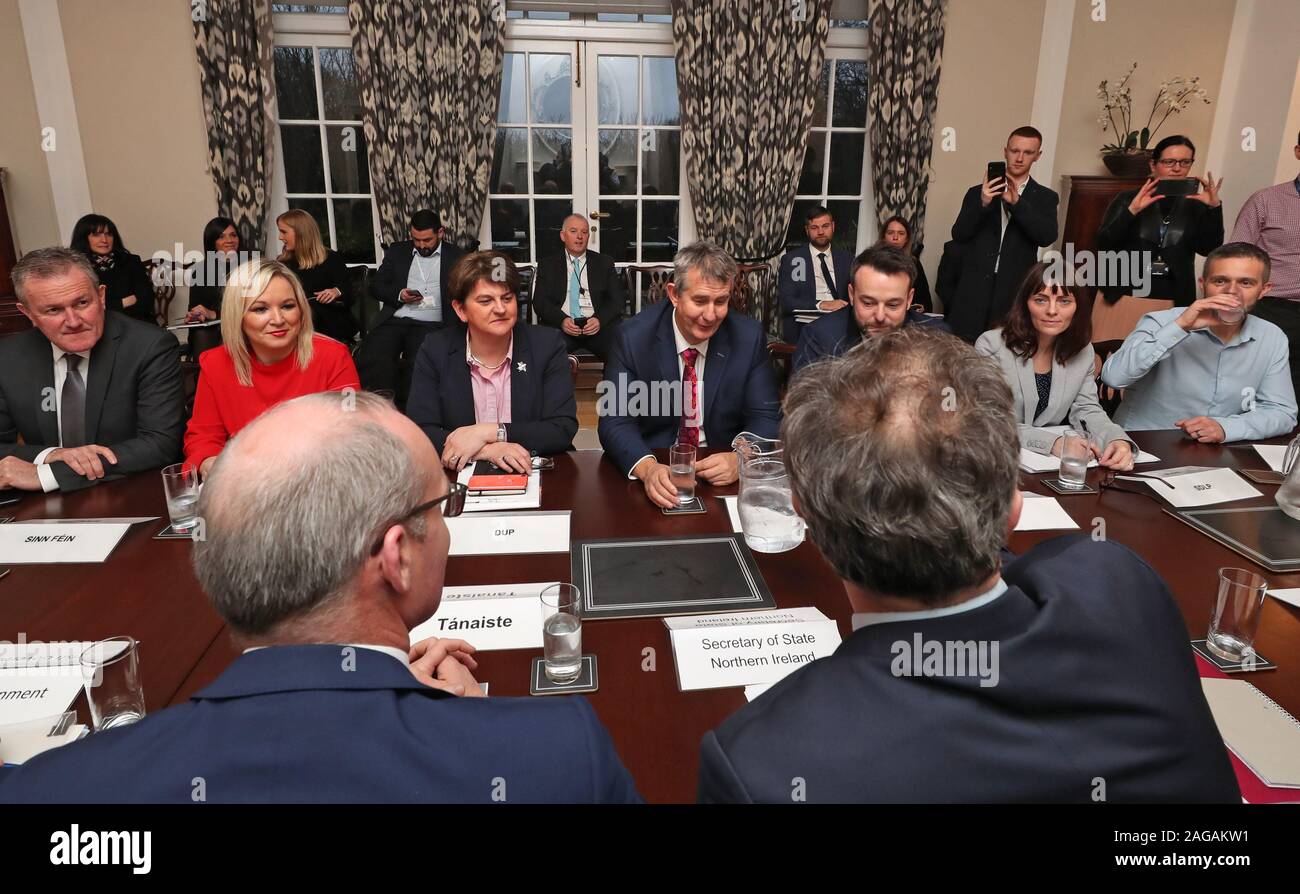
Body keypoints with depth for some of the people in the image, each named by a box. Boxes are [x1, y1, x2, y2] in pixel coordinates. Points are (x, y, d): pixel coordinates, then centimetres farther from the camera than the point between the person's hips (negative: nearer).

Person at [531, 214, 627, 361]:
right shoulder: (548, 265, 15)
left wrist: (600, 319, -12)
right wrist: (562, 320, -15)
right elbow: (540, 300, 5)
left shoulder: (604, 263, 17)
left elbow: (618, 298, 9)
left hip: (597, 324, 1)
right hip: (560, 324, 0)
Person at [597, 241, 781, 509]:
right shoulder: (633, 337, -9)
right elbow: (614, 422, -13)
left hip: (722, 476, 2)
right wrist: (647, 467, -34)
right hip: (657, 473, -1)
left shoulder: (749, 337, -5)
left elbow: (765, 419, -3)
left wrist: (740, 459, -25)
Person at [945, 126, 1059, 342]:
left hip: (1015, 292, 0)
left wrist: (1017, 202, -19)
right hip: (974, 290, 0)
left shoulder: (1045, 197, 10)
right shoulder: (978, 193, 10)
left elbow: (1047, 236, -7)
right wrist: (982, 203, -15)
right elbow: (958, 235, 1)